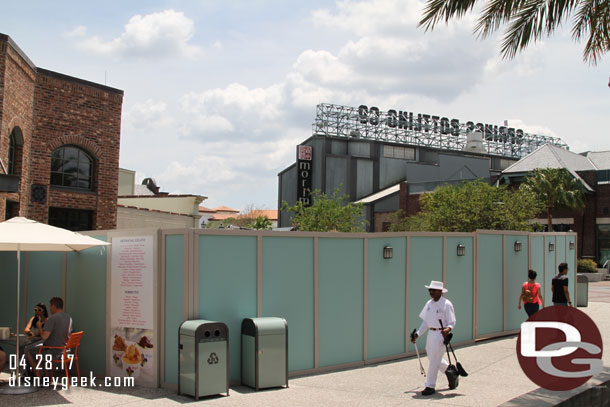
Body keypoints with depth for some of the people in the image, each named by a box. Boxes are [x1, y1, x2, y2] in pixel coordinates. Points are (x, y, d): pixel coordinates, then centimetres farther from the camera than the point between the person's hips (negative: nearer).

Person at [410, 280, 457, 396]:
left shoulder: (446, 304, -10)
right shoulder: (429, 303, 10)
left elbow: (452, 322, -8)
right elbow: (425, 321, 16)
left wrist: (448, 329, -29)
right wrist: (417, 334, 12)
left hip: (441, 334, -7)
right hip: (431, 333, 7)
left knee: (434, 360, -5)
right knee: (432, 358, 15)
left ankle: (430, 386, 3)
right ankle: (451, 373, 37)